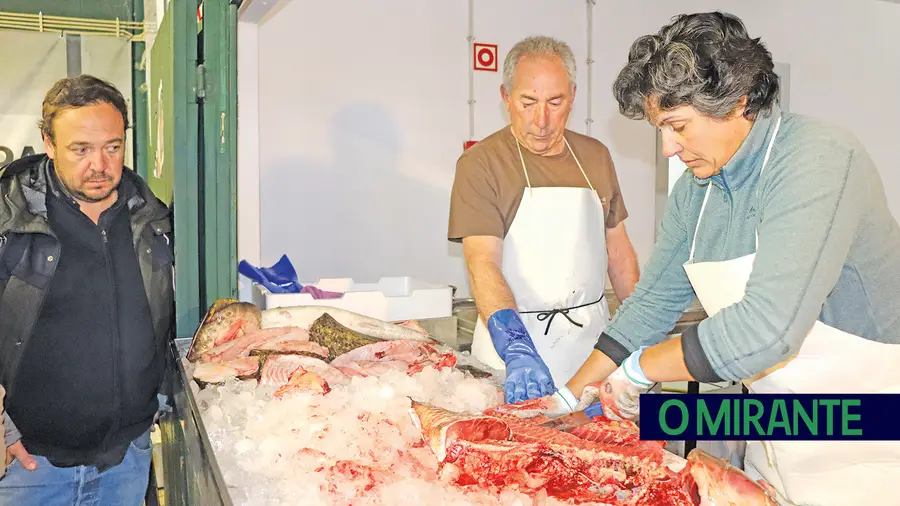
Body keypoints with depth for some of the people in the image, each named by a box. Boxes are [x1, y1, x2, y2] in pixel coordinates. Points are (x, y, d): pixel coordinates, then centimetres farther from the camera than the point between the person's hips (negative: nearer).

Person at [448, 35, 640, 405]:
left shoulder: (596, 156, 8)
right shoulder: (480, 164, -9)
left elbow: (618, 250, 15)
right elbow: (483, 264, -19)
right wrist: (516, 347, -32)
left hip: (593, 338, 5)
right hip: (514, 338, -4)